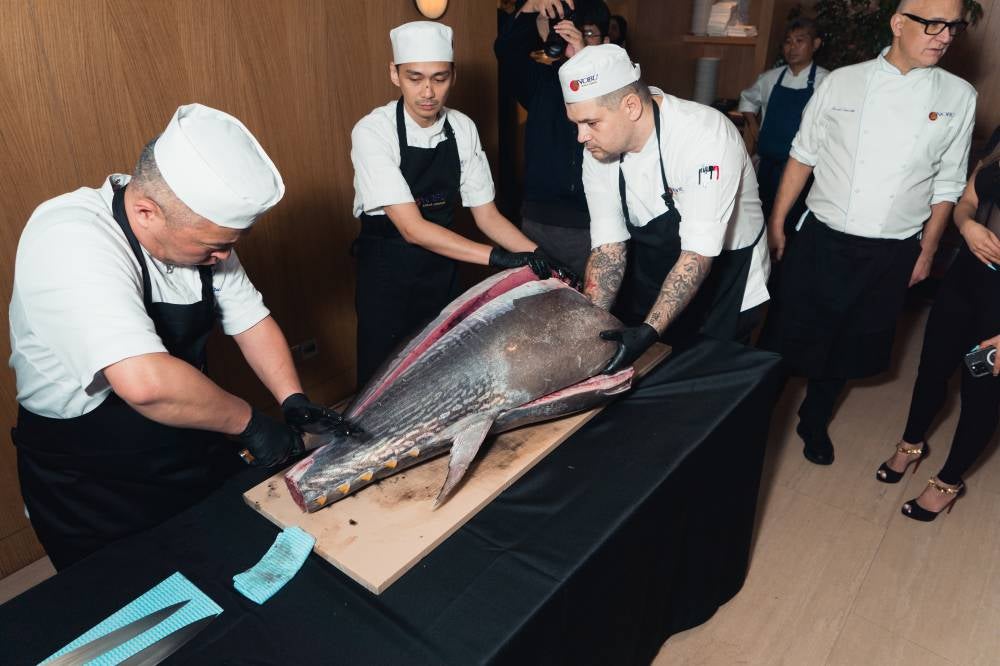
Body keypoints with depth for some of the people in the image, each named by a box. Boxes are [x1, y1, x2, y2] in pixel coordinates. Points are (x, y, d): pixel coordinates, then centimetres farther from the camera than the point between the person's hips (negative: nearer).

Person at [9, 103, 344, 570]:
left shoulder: (199, 226, -9)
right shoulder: (71, 241, -32)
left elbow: (249, 318, 0)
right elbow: (146, 383, -45)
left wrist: (294, 401, -12)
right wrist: (247, 421, -31)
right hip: (93, 498, -6)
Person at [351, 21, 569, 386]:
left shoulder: (463, 128, -5)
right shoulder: (372, 132, -19)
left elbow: (486, 215, 0)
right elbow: (412, 228, -25)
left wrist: (538, 257, -15)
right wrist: (498, 257, -32)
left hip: (443, 272, 4)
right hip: (387, 274, -4)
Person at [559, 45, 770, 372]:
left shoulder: (706, 138, -31)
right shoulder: (599, 150, -13)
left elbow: (698, 254, -32)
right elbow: (608, 246, -13)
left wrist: (650, 331, -40)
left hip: (722, 270, -5)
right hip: (651, 269, 5)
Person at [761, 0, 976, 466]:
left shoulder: (958, 97, 1)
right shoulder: (843, 82, -4)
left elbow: (947, 183, 7)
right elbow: (803, 156, 2)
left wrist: (927, 251, 8)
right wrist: (776, 223, 1)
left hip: (892, 256, 2)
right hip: (821, 241, -2)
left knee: (850, 347, 14)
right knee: (791, 336, 4)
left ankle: (814, 421, 37)